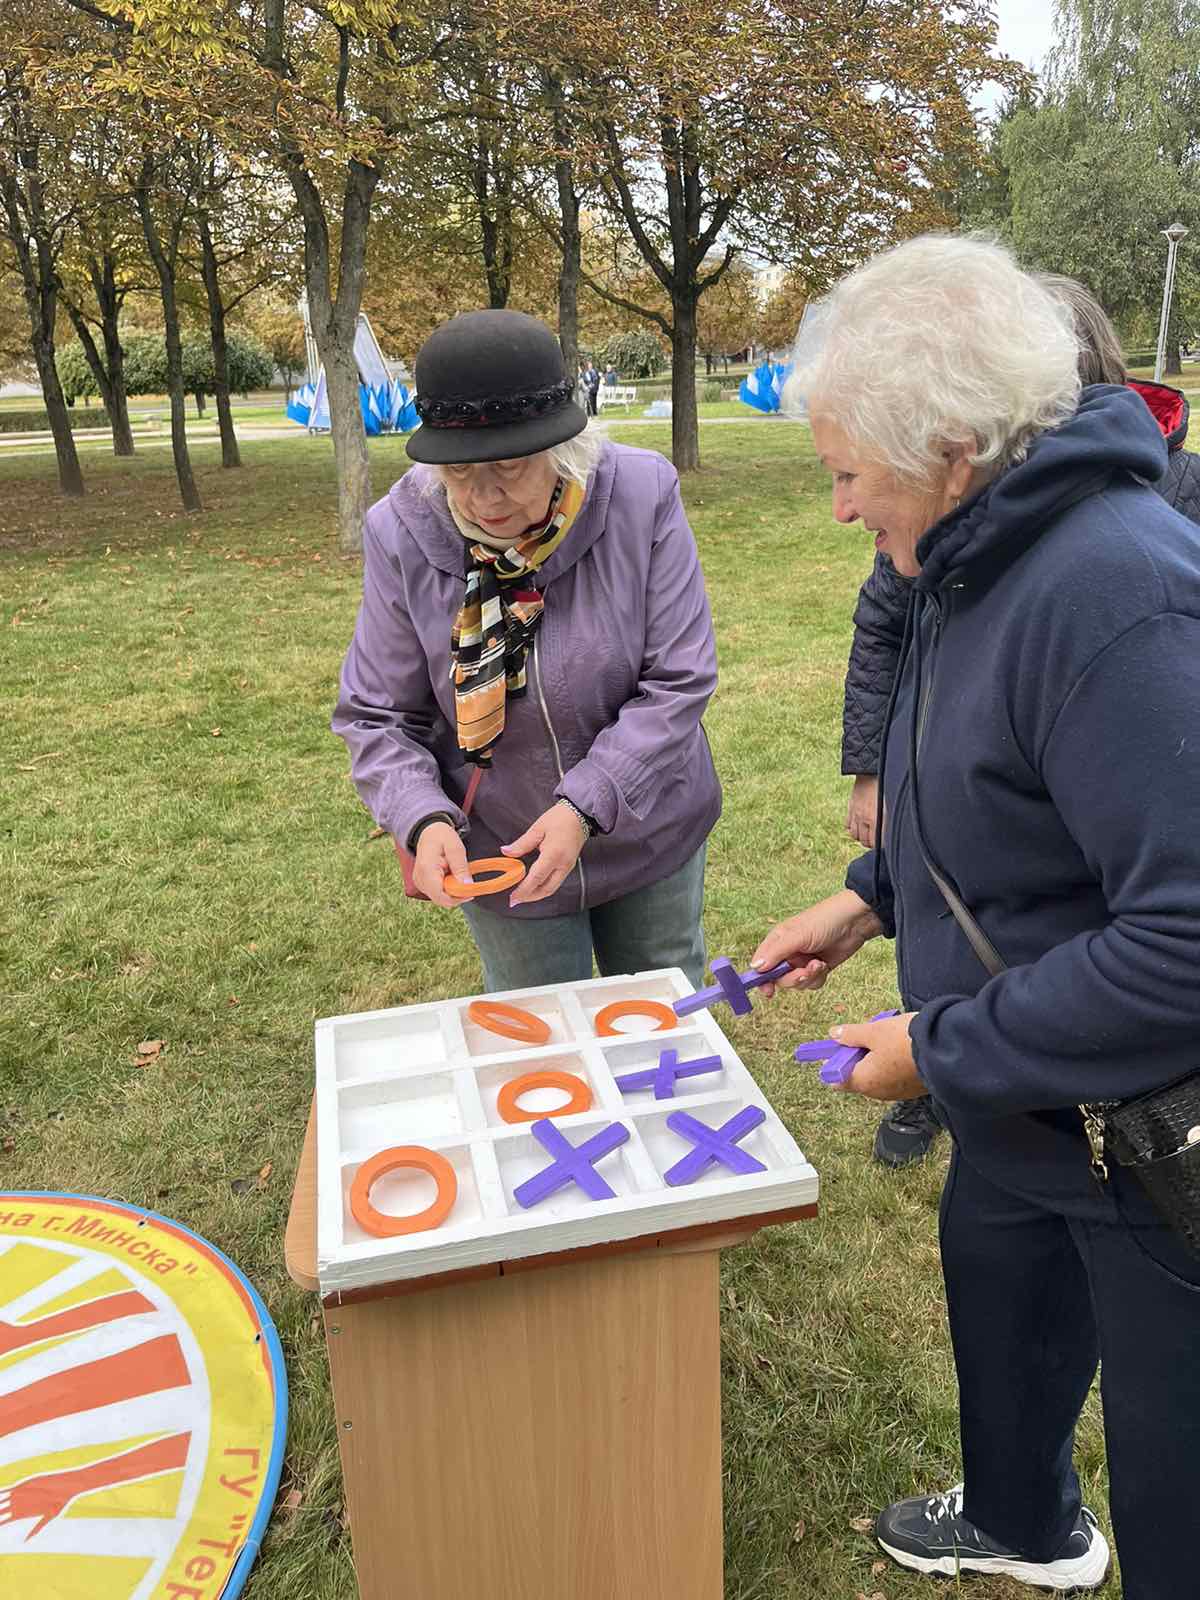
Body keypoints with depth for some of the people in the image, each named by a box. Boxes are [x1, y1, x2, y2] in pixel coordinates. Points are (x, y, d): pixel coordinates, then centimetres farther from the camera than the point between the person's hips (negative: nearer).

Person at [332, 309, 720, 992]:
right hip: (499, 854, 0)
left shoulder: (644, 496, -20)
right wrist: (424, 819, -27)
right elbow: (377, 717, -9)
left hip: (650, 835, 0)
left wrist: (586, 806, -28)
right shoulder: (401, 534, -17)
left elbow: (678, 682, -18)